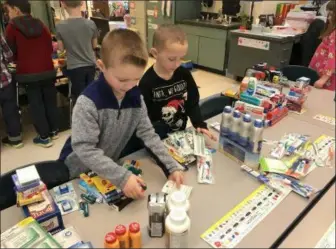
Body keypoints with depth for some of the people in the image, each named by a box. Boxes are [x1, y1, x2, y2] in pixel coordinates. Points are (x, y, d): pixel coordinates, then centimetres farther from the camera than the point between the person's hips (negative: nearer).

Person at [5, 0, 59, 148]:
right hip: (48, 70, 4)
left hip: (28, 73, -4)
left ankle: (44, 137, 11)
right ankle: (54, 130, 26)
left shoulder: (12, 27, -6)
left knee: (36, 104, 5)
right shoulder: (41, 25, 6)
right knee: (50, 101, 14)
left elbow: (10, 53, 0)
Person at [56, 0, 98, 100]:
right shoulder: (91, 24, -9)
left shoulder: (60, 26, -12)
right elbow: (94, 45, 5)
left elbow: (61, 48, -1)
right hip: (90, 65, 2)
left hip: (74, 67, -2)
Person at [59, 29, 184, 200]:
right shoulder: (88, 102, -27)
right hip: (78, 173, -3)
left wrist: (172, 167, -17)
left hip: (109, 170, 3)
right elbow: (84, 149, -29)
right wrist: (121, 177, -35)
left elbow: (148, 134, -8)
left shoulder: (135, 97, -11)